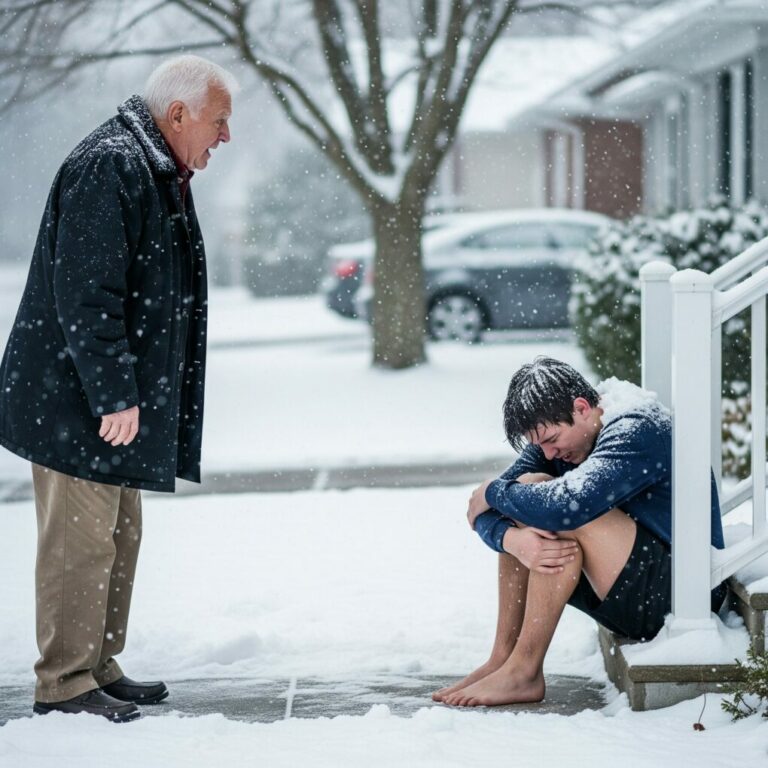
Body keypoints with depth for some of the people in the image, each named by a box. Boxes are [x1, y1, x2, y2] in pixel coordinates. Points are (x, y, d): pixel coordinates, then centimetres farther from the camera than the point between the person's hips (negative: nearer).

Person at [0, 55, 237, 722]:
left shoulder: (155, 171, 16)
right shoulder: (107, 168, -18)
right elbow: (85, 294, -24)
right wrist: (114, 393, -25)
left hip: (119, 400, 11)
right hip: (77, 402, -11)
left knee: (119, 537, 16)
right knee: (81, 540, -6)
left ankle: (98, 668, 26)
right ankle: (64, 686, 1)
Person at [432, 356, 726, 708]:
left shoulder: (636, 430, -21)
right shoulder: (558, 430, 4)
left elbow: (564, 505, -36)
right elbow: (480, 509, -2)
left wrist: (492, 492, -17)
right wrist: (512, 539, -25)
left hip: (677, 595, -9)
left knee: (563, 516, -27)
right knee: (526, 488, -3)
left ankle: (523, 672, -19)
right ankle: (502, 657, -7)